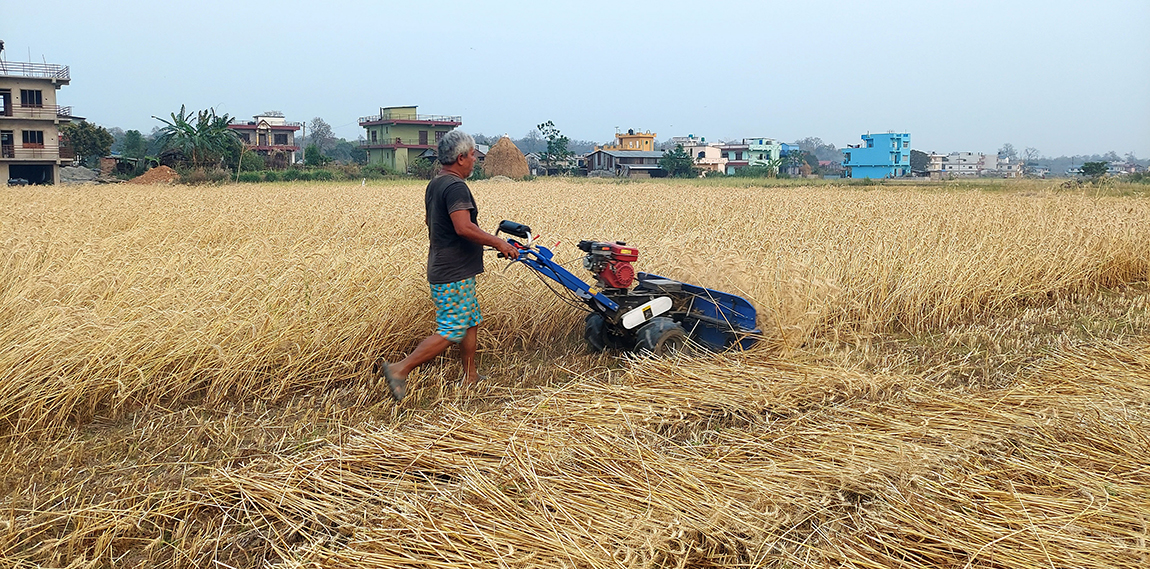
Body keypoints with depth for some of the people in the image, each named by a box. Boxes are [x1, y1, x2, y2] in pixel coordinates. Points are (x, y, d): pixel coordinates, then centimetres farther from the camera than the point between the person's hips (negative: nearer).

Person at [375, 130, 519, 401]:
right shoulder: (455, 187, -20)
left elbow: (429, 221, 27)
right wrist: (498, 242, -21)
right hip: (454, 276, -10)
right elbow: (464, 228, -31)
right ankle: (399, 369, -8)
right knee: (451, 332, -7)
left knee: (471, 321, 19)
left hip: (442, 269, 10)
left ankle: (470, 376, 27)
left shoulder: (435, 185, 12)